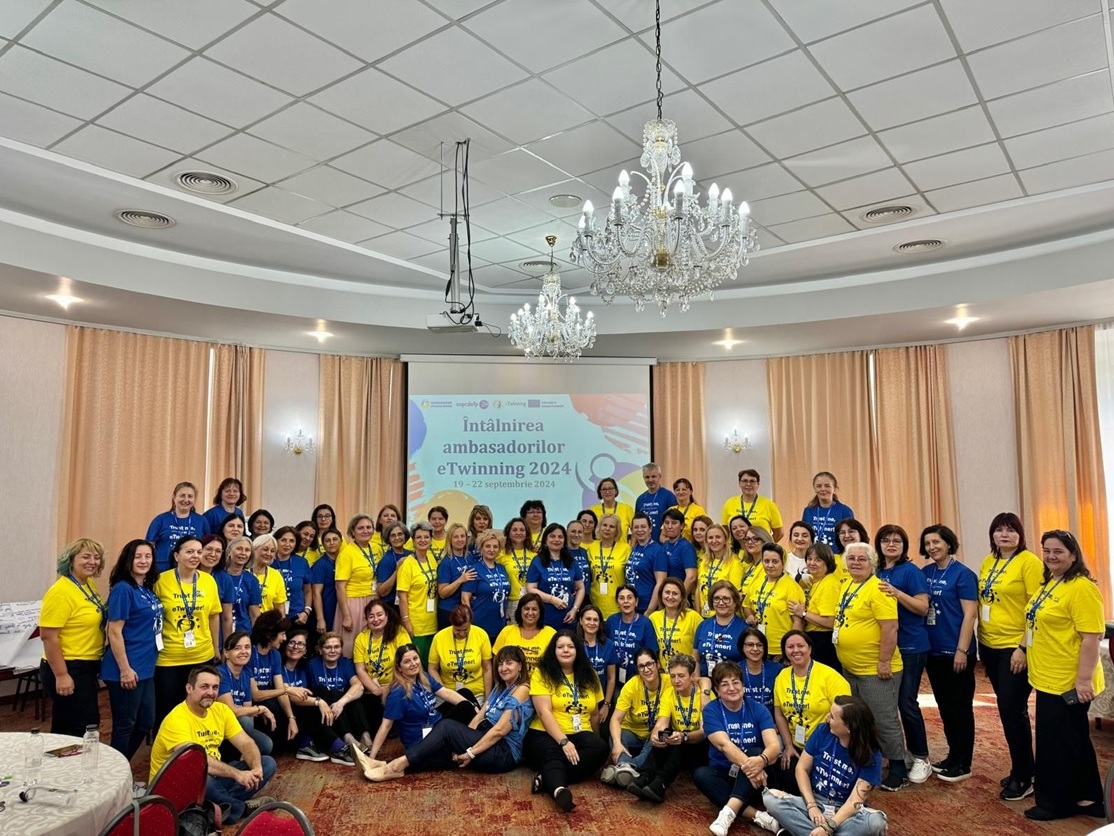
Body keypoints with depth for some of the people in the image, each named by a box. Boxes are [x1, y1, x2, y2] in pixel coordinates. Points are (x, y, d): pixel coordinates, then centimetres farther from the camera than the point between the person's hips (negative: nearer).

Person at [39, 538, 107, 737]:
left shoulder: (88, 585, 7)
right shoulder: (61, 591, -20)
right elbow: (48, 636, -22)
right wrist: (61, 675, -23)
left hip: (86, 667, 9)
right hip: (67, 669, -9)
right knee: (80, 729, -2)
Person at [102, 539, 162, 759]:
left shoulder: (148, 589, 9)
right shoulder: (122, 589, -15)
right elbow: (114, 632, -18)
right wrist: (125, 669, -20)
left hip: (146, 668, 8)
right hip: (127, 669, -8)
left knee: (146, 723, 16)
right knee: (125, 725, 4)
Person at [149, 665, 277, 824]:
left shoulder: (221, 710, 0)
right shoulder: (176, 720, -22)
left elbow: (246, 743, -2)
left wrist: (256, 768, -23)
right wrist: (237, 774, -40)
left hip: (212, 777, 8)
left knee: (268, 763, -2)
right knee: (201, 779, -41)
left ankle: (221, 806, -19)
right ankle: (242, 808, -13)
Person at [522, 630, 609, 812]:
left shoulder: (589, 676, 12)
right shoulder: (542, 674, -2)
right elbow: (544, 712, -12)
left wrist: (594, 741, 15)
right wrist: (563, 741, -21)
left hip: (580, 735, 4)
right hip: (546, 735, -4)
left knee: (600, 748, -28)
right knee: (552, 756, -36)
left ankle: (547, 778, -34)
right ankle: (559, 790, -64)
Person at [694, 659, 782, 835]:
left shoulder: (758, 709, -5)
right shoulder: (711, 710, -8)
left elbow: (774, 745, -19)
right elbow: (724, 744, -23)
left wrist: (761, 760, -43)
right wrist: (747, 765, -42)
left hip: (750, 779, 0)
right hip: (723, 773, 0)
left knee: (755, 753, -29)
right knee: (700, 774, -30)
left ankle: (729, 811, -40)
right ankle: (757, 815, -34)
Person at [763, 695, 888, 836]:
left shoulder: (871, 757, -14)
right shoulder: (823, 731, -7)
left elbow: (855, 801, -21)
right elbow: (802, 768, -2)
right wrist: (811, 806, -15)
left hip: (845, 812, -2)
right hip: (814, 801, 2)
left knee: (876, 822, -36)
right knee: (770, 798, -24)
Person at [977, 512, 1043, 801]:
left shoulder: (1029, 562, -11)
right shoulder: (988, 562, 10)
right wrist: (980, 639, 14)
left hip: (1015, 647, -7)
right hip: (990, 645, 7)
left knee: (1012, 709, -4)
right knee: (1007, 709, 14)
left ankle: (1023, 777, 10)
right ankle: (1022, 769, 27)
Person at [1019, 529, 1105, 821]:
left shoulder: (1081, 588, -19)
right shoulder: (1048, 584, 11)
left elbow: (1092, 637, -22)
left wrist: (1084, 679, -24)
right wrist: (1023, 648, 18)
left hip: (1067, 683, -9)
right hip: (1048, 678, 10)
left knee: (1056, 742, 2)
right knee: (1074, 740, 19)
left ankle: (1055, 801, 16)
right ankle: (1087, 798, 31)